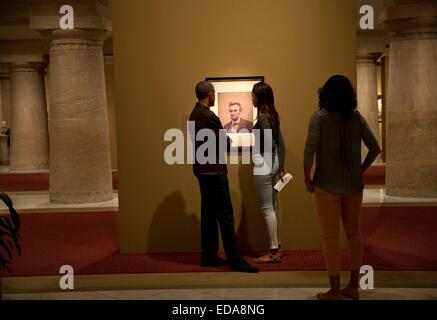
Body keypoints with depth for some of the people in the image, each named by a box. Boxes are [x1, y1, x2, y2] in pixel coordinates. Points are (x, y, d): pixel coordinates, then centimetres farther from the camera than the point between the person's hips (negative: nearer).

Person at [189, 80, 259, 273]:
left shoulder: (194, 114, 13)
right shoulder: (208, 116, -17)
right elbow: (224, 142, -12)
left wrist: (222, 138, 7)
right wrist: (229, 141, 9)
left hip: (202, 169, 10)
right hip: (213, 170, -10)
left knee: (208, 214, 12)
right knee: (225, 215, -7)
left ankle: (208, 256, 17)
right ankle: (235, 259, -4)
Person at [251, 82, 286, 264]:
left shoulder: (263, 116, -14)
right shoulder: (272, 115, 11)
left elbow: (269, 142, -22)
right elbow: (281, 144, 12)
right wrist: (281, 167, 14)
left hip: (263, 166, -9)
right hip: (272, 164, 9)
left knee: (267, 208, -4)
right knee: (274, 206, 13)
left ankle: (274, 252, 1)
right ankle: (276, 248, 21)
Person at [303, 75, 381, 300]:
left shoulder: (320, 117, -7)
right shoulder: (357, 118, 4)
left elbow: (310, 149, -16)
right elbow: (375, 148, 4)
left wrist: (307, 178, -6)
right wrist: (361, 170, 13)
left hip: (327, 185, -4)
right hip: (354, 184, 4)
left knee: (331, 236, 2)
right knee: (354, 233, 14)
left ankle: (335, 290, 7)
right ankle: (353, 286, 22)